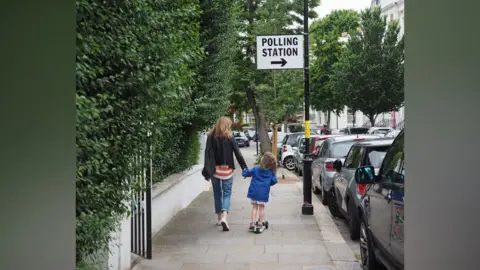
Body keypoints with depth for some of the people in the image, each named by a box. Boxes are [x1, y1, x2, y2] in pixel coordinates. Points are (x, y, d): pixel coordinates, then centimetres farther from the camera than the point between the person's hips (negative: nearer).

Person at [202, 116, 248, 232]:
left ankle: (219, 218, 23)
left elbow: (207, 153, -7)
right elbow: (238, 154, -7)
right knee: (226, 194, 4)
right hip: (227, 170, -2)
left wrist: (207, 170, -7)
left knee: (217, 194, 16)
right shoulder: (229, 138, -8)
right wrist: (245, 167, 1)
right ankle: (224, 217, -17)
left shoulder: (211, 137, -2)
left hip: (215, 170, 2)